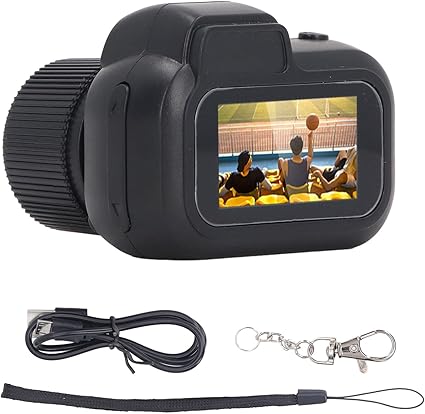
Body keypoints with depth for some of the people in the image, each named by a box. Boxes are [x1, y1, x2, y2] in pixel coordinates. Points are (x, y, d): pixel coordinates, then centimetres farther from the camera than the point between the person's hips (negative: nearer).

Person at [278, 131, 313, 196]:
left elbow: (284, 178, -13)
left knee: (280, 160, 12)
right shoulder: (307, 161, -29)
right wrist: (310, 139, 4)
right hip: (304, 190, 1)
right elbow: (310, 155, -1)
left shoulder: (285, 163, -34)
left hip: (290, 192, -1)